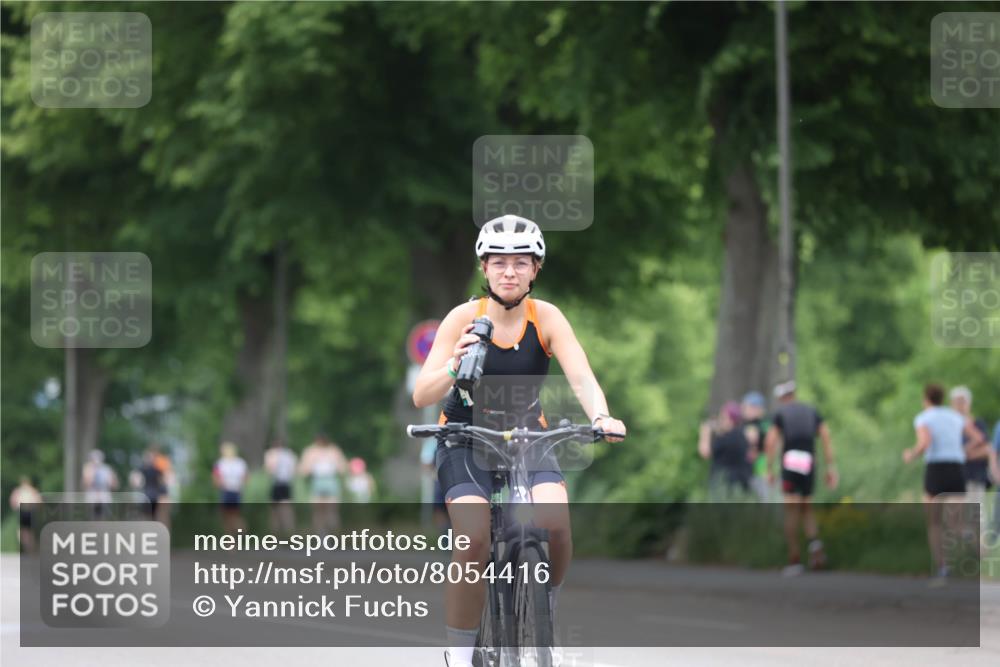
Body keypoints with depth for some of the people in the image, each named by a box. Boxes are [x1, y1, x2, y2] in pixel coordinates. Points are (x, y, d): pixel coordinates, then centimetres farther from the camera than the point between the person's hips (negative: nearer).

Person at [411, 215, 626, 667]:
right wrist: (453, 368, -43)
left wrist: (601, 417, -44)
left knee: (556, 523, -24)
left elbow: (581, 377, -23)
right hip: (466, 439, -2)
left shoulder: (546, 317, -11)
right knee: (474, 540, -25)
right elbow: (421, 396, -21)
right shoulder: (465, 318, -15)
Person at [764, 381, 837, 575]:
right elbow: (827, 438, 7)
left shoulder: (780, 413, 8)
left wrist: (769, 470, 2)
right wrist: (831, 468, 7)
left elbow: (770, 442, -3)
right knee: (807, 508, 17)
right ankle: (815, 544, -11)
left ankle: (795, 559, -10)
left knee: (791, 511, -3)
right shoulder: (812, 411, 16)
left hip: (789, 463, -3)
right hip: (809, 465, 3)